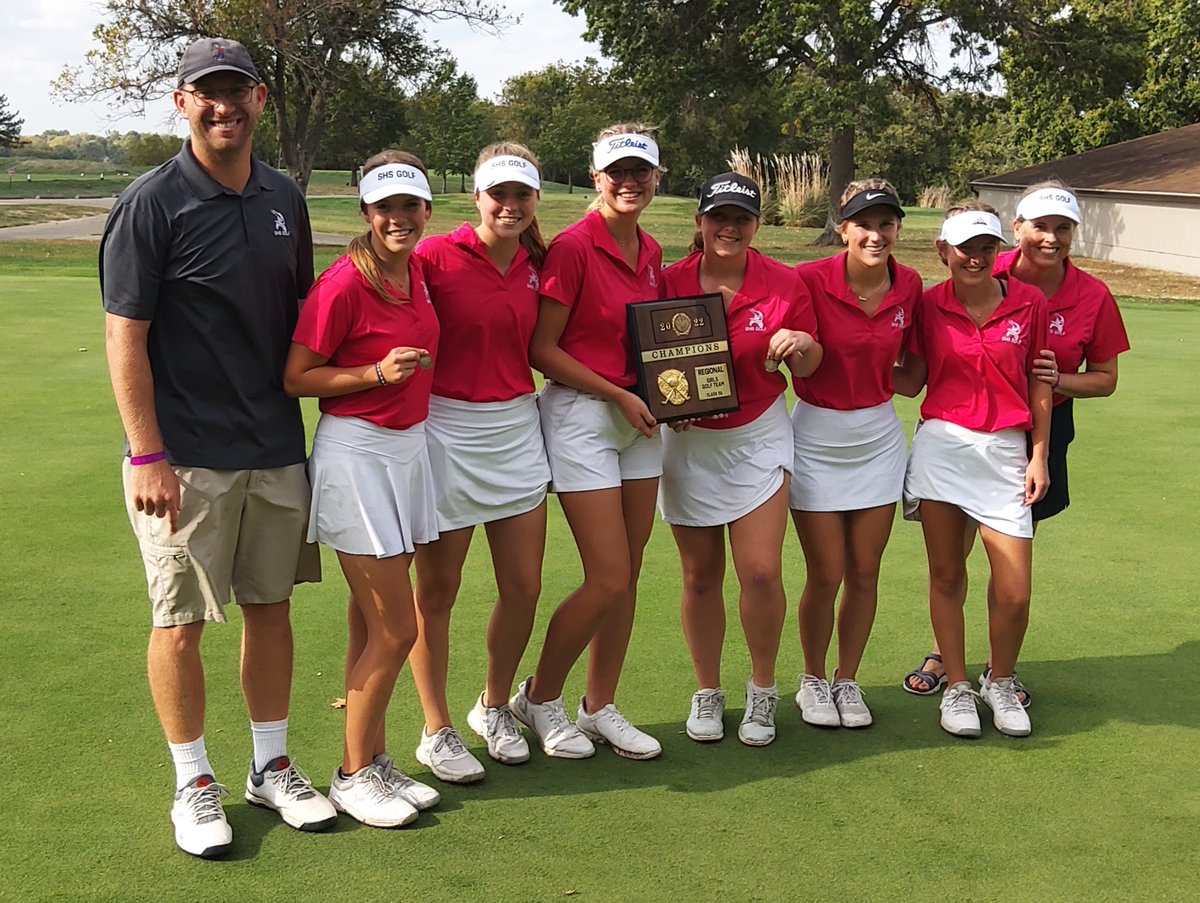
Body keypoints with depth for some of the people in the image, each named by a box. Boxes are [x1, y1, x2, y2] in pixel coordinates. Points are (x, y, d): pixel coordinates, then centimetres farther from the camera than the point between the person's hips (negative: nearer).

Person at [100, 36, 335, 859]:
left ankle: (272, 767, 27)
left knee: (270, 607, 12)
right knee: (181, 619, 3)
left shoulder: (284, 199, 8)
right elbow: (125, 335, -11)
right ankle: (194, 783, 19)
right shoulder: (152, 203, -9)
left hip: (277, 446, 5)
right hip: (186, 456, -5)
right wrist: (146, 455, -15)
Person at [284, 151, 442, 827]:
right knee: (395, 630, -4)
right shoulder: (345, 283, -17)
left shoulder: (417, 270, 6)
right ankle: (353, 775, 12)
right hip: (356, 453, -7)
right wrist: (378, 373, -22)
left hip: (409, 446, 7)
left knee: (372, 627, 14)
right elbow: (296, 377, -14)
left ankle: (375, 761, 25)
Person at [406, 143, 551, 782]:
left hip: (517, 429, 5)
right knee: (436, 591, 5)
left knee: (524, 587, 8)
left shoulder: (537, 265, 6)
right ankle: (436, 731, 21)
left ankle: (494, 708, 31)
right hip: (446, 429, -5)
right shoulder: (437, 255, -11)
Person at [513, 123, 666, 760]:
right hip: (580, 415, -7)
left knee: (627, 576, 9)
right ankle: (538, 698, 14)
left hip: (640, 417, 7)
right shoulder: (573, 246, -12)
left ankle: (600, 708, 22)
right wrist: (618, 396, -16)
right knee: (608, 579, -7)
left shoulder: (650, 253, 10)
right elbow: (542, 350, -13)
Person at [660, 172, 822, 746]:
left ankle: (763, 691, 13)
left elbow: (808, 367, 6)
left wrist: (802, 344, -17)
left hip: (759, 435, -1)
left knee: (761, 572, -9)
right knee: (700, 576, 6)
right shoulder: (669, 283, -3)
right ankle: (707, 692, 24)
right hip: (688, 440, 1)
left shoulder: (784, 284, -3)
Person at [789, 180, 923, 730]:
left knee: (864, 572, 8)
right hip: (816, 438, -3)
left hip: (879, 437, 4)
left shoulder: (909, 286, -2)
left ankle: (848, 681, 26)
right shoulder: (811, 280, -16)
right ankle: (813, 680, 23)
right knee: (825, 575, 1)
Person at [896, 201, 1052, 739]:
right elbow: (912, 381, 8)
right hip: (940, 447, 0)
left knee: (1013, 593, -3)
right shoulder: (928, 306, 2)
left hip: (1004, 452, 0)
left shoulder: (1029, 303, 2)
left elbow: (1039, 384, 7)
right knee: (946, 574, 7)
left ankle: (1000, 684, 23)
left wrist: (1039, 455, 5)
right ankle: (956, 686, 23)